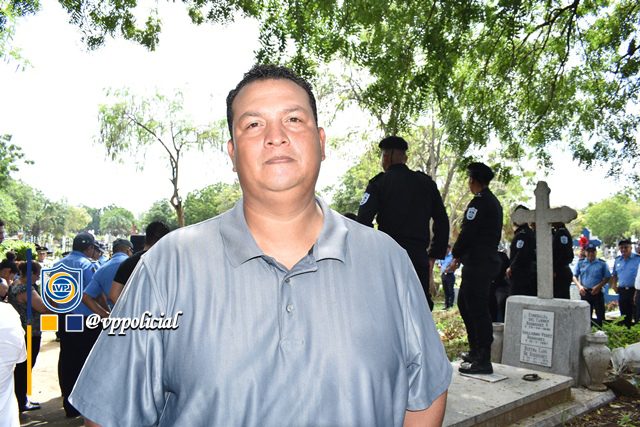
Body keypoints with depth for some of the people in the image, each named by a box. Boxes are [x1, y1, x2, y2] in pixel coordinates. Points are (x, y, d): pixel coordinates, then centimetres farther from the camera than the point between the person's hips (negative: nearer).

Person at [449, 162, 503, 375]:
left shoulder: (479, 202, -14)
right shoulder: (494, 202, 17)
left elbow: (467, 232, -19)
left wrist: (456, 254, -2)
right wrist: (463, 255, 15)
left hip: (477, 263, -10)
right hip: (489, 259, 10)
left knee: (477, 310, -6)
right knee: (464, 303, 18)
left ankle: (483, 361, -1)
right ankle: (476, 351, 26)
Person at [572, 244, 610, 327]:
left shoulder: (602, 263, 3)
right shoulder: (580, 263, 7)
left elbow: (607, 277, 3)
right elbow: (574, 276, 8)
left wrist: (598, 286, -11)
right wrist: (579, 286, -8)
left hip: (597, 292, -1)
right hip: (585, 292, 2)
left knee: (600, 314, -2)